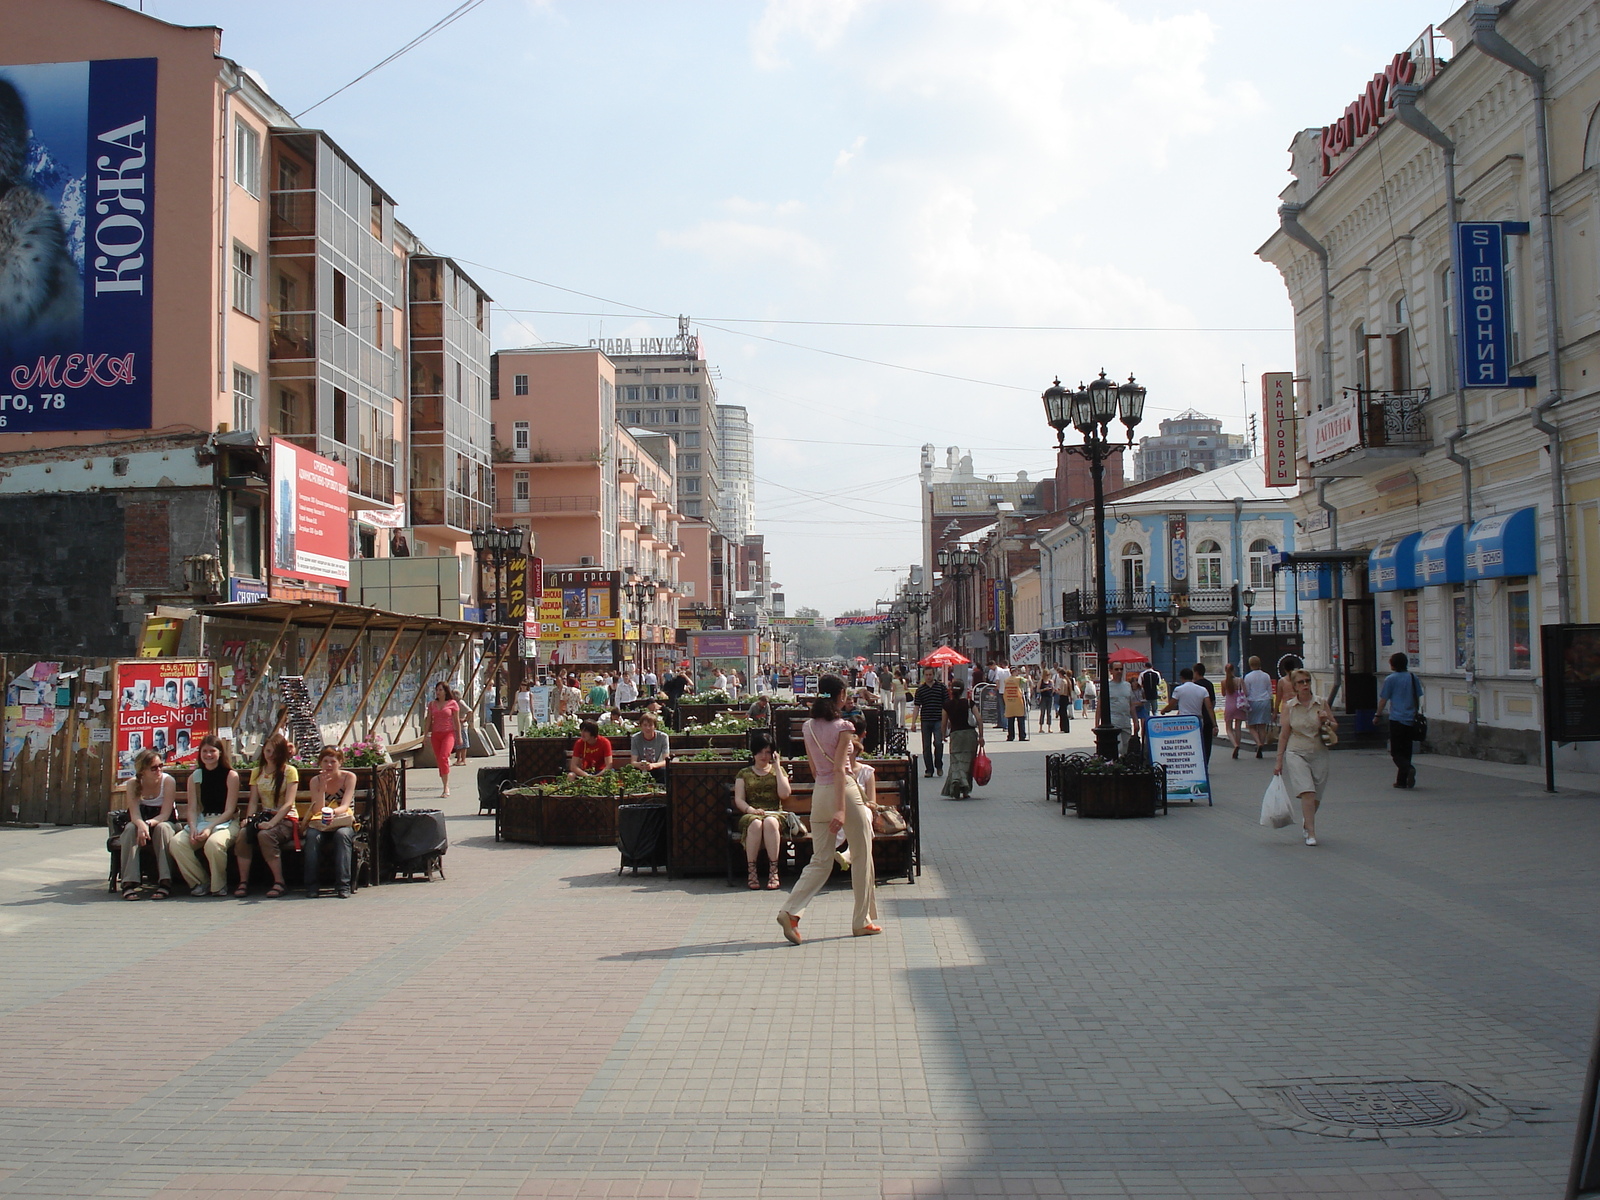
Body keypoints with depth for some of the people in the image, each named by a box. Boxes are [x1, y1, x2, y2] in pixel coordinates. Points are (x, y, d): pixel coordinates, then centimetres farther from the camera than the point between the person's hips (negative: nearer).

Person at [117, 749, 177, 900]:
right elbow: (134, 814, -20)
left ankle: (165, 882, -38)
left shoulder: (168, 781, -17)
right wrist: (141, 825, -43)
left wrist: (150, 823, -40)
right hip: (141, 822, 1)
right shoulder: (133, 784, -11)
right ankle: (129, 883, -36)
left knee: (162, 828, -36)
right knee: (131, 829, -32)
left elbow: (165, 815, -20)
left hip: (161, 822, -1)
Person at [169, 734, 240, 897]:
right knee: (176, 843, -24)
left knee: (213, 843, -37)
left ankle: (219, 886, -12)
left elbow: (229, 810, -7)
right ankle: (199, 882, -6)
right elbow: (192, 809, 5)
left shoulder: (231, 775, -2)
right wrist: (193, 828, -16)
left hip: (226, 823, -4)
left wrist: (210, 828, -21)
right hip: (202, 821, 4)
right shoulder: (195, 777, 12)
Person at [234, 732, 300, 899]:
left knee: (264, 835, -35)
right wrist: (249, 819, -12)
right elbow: (253, 802, 8)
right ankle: (243, 882, -22)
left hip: (286, 819, -4)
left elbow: (288, 804, -10)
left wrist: (271, 823, -23)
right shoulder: (257, 772, 15)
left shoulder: (289, 771, -1)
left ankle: (279, 883, -26)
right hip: (264, 817, 4)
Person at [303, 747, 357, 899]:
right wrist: (323, 787, -21)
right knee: (312, 836, -32)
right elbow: (317, 810, -10)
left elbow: (345, 805, -16)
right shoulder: (316, 781, 1)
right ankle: (312, 885, -28)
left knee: (342, 834, -36)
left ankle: (343, 885, -34)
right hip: (320, 824, 1)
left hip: (343, 823, -1)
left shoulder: (349, 777, -4)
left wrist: (333, 812, -38)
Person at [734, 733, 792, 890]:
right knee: (756, 824, -37)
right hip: (750, 815, 0)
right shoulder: (744, 774, 17)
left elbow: (785, 794, 0)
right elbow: (739, 800, 5)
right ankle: (751, 872, -33)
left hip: (775, 814, 0)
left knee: (770, 822, -38)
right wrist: (751, 810, -16)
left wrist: (777, 767, 2)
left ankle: (773, 872, -36)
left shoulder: (778, 771, 18)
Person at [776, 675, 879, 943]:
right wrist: (841, 809, -22)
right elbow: (839, 769, -18)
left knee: (820, 860, 9)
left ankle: (791, 911, -9)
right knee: (861, 857, 10)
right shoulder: (842, 728, -11)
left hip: (819, 792, 6)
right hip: (844, 791, -6)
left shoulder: (809, 727, 7)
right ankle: (863, 921, 16)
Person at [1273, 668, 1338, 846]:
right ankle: (1311, 833, -13)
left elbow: (1335, 726, 12)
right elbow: (1283, 735, 2)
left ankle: (1306, 820, 39)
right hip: (1296, 754, -2)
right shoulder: (1288, 707, 0)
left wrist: (1326, 722, -11)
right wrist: (1279, 761, 1)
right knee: (1307, 792, -18)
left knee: (1316, 797, 9)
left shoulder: (1321, 704, 4)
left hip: (1319, 754, 3)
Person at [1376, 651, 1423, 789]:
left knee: (1396, 751, -1)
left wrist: (1378, 715, 9)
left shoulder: (1390, 679, -6)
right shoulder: (1413, 678, 8)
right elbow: (1418, 699, 15)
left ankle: (1408, 768, -28)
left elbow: (1383, 700, -4)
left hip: (1396, 719, -5)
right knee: (1406, 750, 12)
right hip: (1411, 720, 5)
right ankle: (1402, 780, 12)